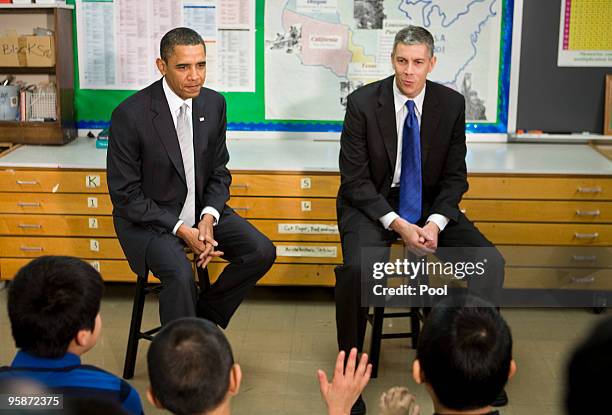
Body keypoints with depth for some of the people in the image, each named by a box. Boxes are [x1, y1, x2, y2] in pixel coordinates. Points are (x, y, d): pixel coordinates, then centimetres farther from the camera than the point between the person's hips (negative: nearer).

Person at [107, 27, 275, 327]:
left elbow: (219, 171, 7)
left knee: (262, 252, -12)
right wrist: (181, 230, -21)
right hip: (148, 217, -5)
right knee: (180, 274, -31)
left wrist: (208, 217, -12)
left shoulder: (214, 104, -3)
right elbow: (125, 195, -14)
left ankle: (206, 317, 9)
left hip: (201, 210, 6)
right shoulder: (130, 115, -19)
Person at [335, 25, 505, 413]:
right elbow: (355, 179, -11)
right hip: (372, 203, -3)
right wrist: (397, 224, -22)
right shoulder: (363, 103, -11)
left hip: (431, 205, 3)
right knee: (357, 268, -32)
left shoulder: (451, 104, -3)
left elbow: (455, 176, 2)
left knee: (491, 262, -17)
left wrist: (435, 223, -16)